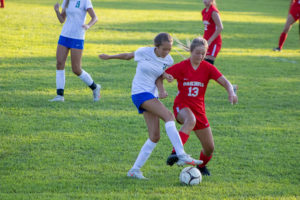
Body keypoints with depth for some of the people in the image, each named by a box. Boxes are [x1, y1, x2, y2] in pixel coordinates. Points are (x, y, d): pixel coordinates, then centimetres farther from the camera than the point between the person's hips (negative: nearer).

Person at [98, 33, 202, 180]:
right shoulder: (144, 52, -8)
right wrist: (109, 57, 25)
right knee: (169, 116, -25)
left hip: (152, 96, 6)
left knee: (155, 136, -2)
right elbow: (127, 56, 12)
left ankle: (135, 170, 5)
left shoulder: (168, 61, 4)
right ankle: (181, 156, -33)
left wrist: (161, 90, -1)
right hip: (140, 92, -6)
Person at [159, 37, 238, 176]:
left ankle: (202, 166, 35)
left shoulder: (208, 68, 0)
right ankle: (175, 153, -51)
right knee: (191, 120, -42)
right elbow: (159, 77, -2)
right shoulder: (182, 67, -5)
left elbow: (225, 82, -9)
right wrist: (162, 90, -21)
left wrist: (231, 92, -30)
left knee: (209, 148, 3)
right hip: (182, 106, -4)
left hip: (199, 109, 4)